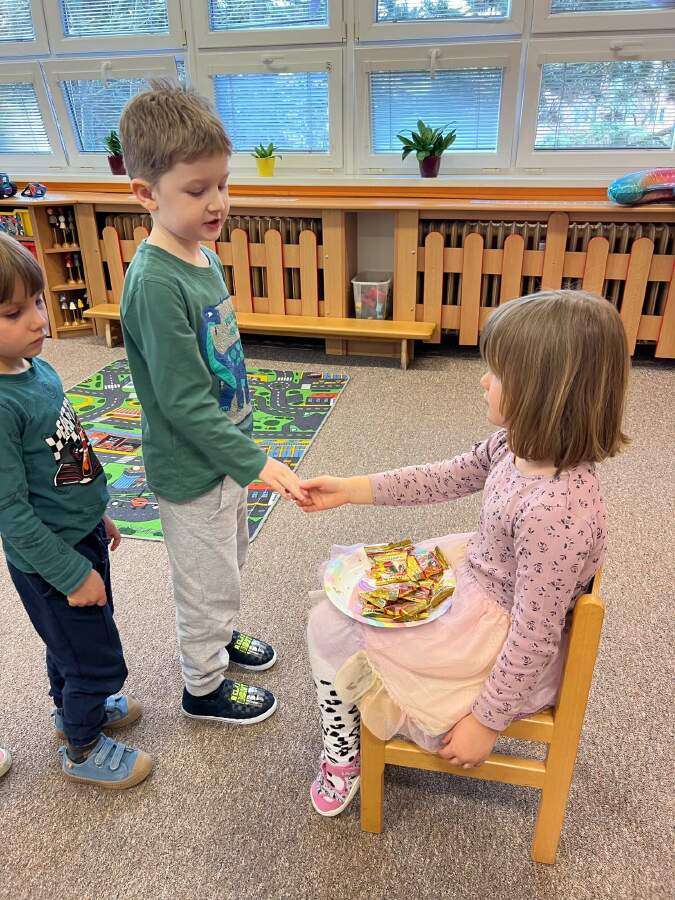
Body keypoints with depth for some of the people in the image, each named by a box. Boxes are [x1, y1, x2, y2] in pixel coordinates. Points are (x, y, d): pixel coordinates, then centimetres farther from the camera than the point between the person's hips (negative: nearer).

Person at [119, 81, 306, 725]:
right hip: (189, 469, -8)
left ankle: (219, 634, 54)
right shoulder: (154, 283, -27)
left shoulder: (203, 256, 1)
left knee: (228, 560, 27)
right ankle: (204, 686, 37)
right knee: (209, 583, 12)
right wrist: (255, 463, -24)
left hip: (223, 452, 8)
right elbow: (183, 402, -27)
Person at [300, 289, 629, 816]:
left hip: (501, 644, -8)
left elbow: (535, 636, -28)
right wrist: (349, 490, 1)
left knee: (329, 626, 3)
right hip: (472, 577, 8)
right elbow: (446, 478, 2)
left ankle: (343, 758, 31)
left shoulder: (555, 511, -37)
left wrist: (487, 721, -14)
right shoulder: (521, 445, -12)